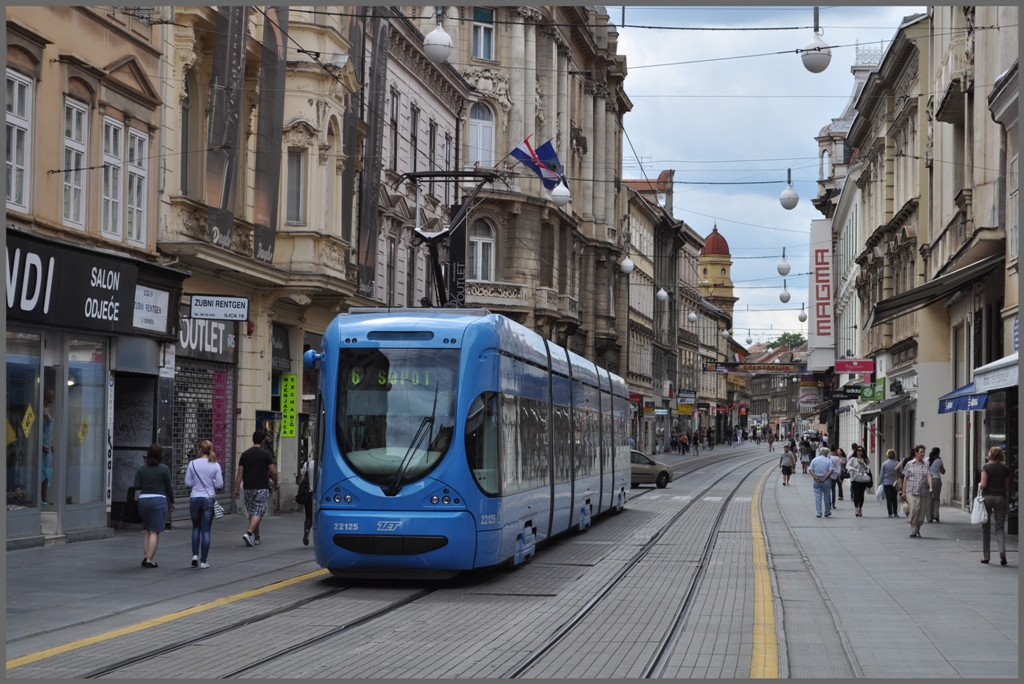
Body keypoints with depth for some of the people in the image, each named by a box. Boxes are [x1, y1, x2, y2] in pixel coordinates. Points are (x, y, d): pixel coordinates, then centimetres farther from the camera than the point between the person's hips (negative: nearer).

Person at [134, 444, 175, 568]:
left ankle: (145, 556, 11)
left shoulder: (141, 469, 6)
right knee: (154, 531, -1)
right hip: (159, 500, -3)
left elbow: (137, 487, 1)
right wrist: (171, 502, 14)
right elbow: (168, 487, 1)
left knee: (146, 529, 18)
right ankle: (149, 560, -5)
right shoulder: (164, 469, -3)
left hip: (143, 500, 3)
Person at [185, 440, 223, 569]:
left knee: (196, 527, 20)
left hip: (195, 499, 1)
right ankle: (203, 561, 2)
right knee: (206, 530, 3)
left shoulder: (193, 464, -5)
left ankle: (195, 555, 7)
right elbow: (220, 484, -5)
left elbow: (187, 482, -2)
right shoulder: (215, 465, -5)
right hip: (209, 499, -1)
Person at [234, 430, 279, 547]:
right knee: (258, 513, -5)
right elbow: (273, 472, -6)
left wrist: (236, 488, 5)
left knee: (252, 513, 14)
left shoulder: (245, 454, 5)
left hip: (248, 488, 4)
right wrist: (275, 484, 11)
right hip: (262, 488, -4)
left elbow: (240, 473, 2)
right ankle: (249, 533, -25)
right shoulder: (266, 454, -5)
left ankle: (256, 537, 20)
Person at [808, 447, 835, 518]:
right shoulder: (829, 461, -1)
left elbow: (811, 470, -4)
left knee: (818, 498, 3)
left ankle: (819, 513, -1)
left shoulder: (814, 460, 4)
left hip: (817, 481, 1)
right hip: (826, 481, -1)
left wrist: (816, 478, -11)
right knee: (827, 497, 11)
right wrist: (824, 478, -13)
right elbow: (830, 471, -11)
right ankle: (827, 513, 18)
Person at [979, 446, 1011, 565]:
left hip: (987, 497, -1)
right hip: (1001, 498, 1)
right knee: (1000, 527, 5)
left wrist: (980, 487, 9)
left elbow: (983, 484, -12)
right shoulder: (1005, 469, 4)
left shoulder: (986, 467, -4)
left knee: (986, 527, 9)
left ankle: (985, 556, 12)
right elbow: (1007, 488, 6)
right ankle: (1002, 550, -20)